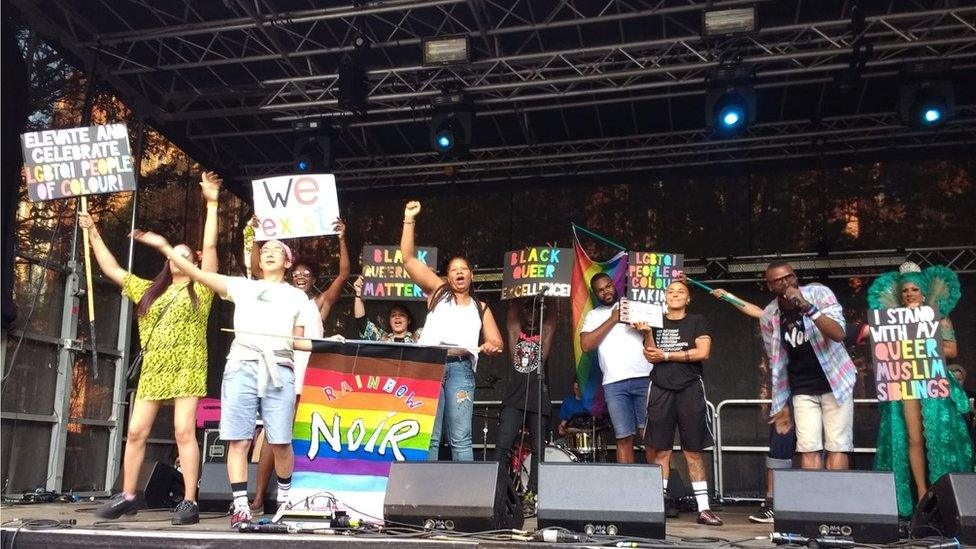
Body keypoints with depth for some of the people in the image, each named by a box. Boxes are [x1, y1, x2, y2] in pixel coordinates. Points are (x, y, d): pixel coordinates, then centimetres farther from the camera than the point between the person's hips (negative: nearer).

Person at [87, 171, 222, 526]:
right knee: (136, 431, 3)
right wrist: (93, 234, 24)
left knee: (184, 431, -11)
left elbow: (210, 247, -3)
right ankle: (128, 497, 14)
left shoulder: (199, 289, 6)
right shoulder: (149, 291, 21)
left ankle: (189, 502, -10)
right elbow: (112, 270, 24)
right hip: (152, 370, 6)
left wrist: (212, 204, -7)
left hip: (186, 368, -5)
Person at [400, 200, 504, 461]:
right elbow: (409, 259, 15)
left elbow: (497, 342, 21)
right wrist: (409, 220, 11)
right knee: (428, 436, -8)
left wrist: (492, 347, -5)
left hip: (460, 369, 1)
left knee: (461, 438, -6)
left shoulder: (480, 307, 26)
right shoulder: (438, 292, 21)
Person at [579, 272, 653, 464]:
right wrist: (612, 320, -1)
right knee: (624, 438, -1)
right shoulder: (593, 315, 16)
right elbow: (586, 345, 0)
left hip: (644, 378, 0)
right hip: (614, 383, 0)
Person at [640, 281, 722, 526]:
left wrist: (665, 355, -4)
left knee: (693, 451, 1)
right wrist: (647, 332, -14)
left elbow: (703, 352, -5)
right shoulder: (656, 322, 14)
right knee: (660, 451, 0)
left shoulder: (696, 322, 10)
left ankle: (703, 508, 3)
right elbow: (651, 357, 3)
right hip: (661, 390, 1)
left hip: (690, 389, -1)